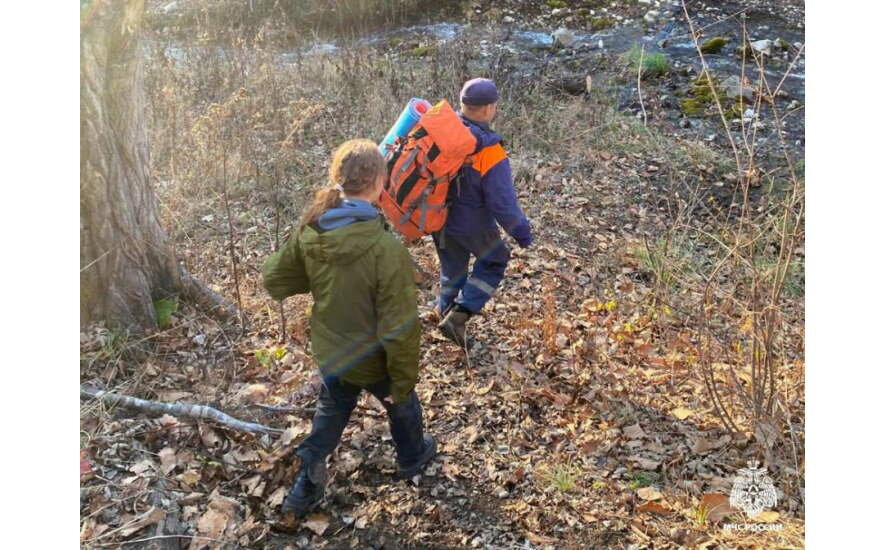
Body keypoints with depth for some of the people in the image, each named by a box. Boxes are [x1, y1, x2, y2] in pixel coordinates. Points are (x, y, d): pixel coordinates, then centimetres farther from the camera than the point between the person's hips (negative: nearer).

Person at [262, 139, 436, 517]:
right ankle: (412, 458, 55)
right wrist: (404, 380, -14)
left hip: (329, 350, 5)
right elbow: (399, 327, -28)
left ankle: (306, 488, 41)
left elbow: (273, 280, -1)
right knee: (402, 405, 27)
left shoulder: (309, 231, -16)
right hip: (372, 359, -4)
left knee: (331, 412, 30)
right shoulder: (386, 248, -34)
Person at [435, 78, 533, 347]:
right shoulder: (490, 153, -29)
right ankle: (459, 315, 10)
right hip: (471, 225, -5)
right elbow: (503, 202, -24)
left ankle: (448, 313, 39)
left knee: (452, 269, 25)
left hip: (438, 220, 5)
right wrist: (521, 231, -8)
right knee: (494, 261, 21)